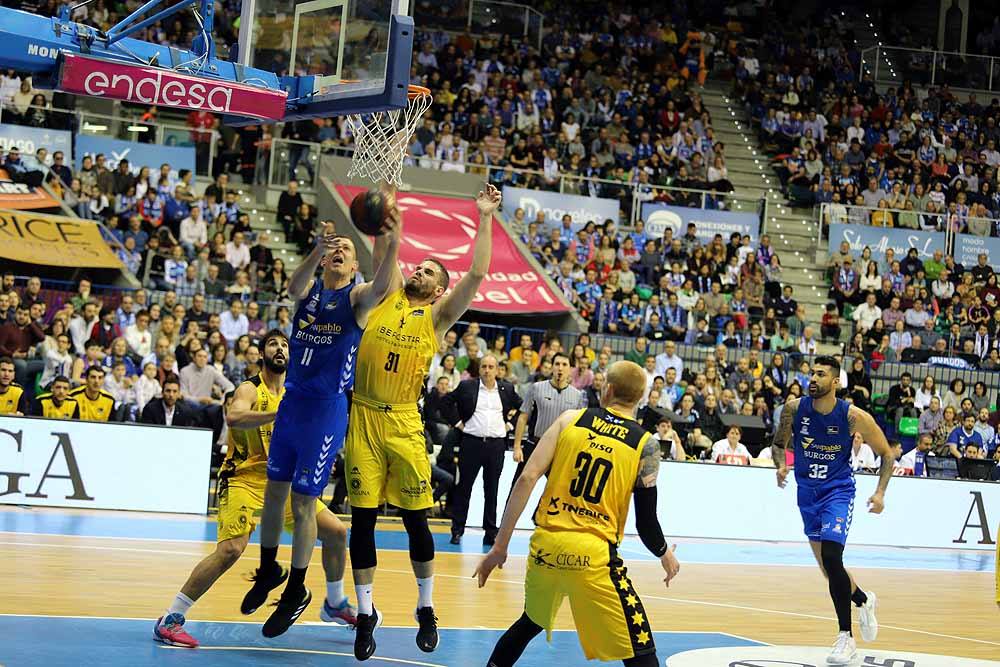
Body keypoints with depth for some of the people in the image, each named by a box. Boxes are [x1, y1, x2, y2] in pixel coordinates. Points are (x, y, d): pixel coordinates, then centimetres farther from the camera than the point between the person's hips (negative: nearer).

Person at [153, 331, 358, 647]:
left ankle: (335, 604, 28)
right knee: (231, 549, -25)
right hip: (244, 478, -7)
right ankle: (170, 620, -18)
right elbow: (233, 418, -33)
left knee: (336, 532, 6)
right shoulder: (251, 389, -9)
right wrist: (281, 413, -41)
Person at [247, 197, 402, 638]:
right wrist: (318, 250, -40)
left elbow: (381, 288, -28)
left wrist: (391, 246, -47)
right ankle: (269, 571, 33)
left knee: (303, 503, -1)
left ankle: (296, 592, 13)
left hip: (328, 410, -4)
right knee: (274, 491, 14)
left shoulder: (356, 298, -5)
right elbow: (294, 285, -20)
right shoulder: (308, 290, 5)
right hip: (292, 401, 4)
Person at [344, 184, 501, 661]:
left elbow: (477, 274, -5)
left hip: (403, 423, -1)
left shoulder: (438, 317, 5)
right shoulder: (388, 296, 11)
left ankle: (426, 609, 17)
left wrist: (485, 218, -5)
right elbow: (385, 248, 8)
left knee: (415, 518, 2)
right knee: (363, 518, 3)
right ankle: (366, 613, 10)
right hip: (362, 418, 2)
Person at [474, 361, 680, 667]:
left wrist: (500, 546, 0)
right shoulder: (645, 445, -1)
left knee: (530, 623, 32)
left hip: (546, 546, 4)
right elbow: (646, 525, 0)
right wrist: (666, 555, 22)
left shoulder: (571, 419, 4)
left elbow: (527, 479, -5)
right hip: (593, 556, -3)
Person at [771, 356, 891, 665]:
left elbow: (886, 454, -3)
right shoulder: (794, 408, -8)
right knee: (827, 567, 13)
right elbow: (778, 444, 9)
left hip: (838, 491, -5)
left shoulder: (853, 416, -16)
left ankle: (846, 638, -11)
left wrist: (880, 493, -14)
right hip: (807, 491, 5)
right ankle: (864, 600, 45)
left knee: (831, 558, -22)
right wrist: (781, 465, -14)